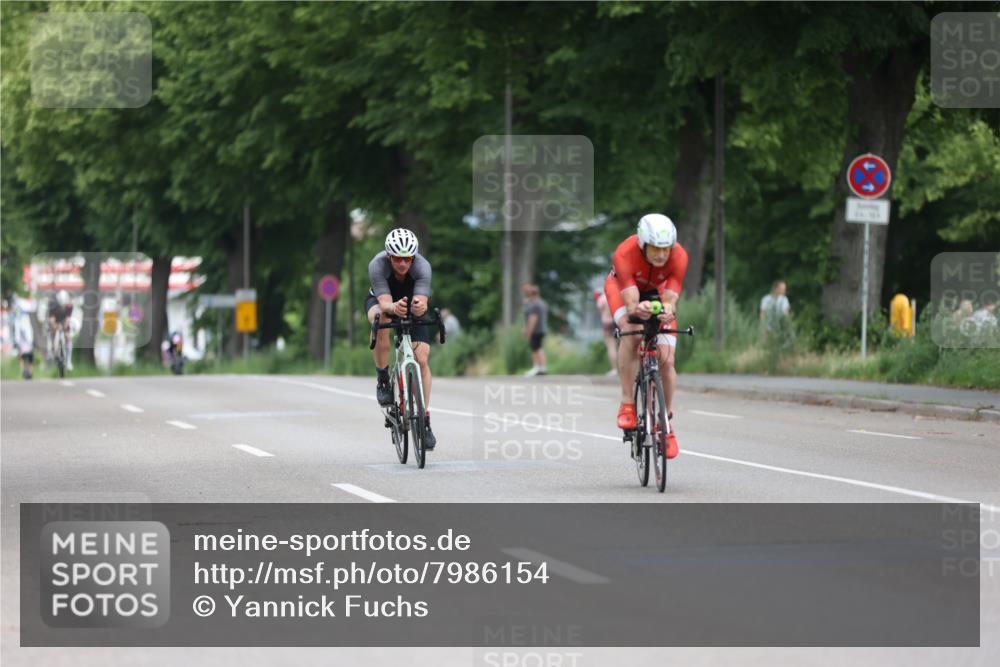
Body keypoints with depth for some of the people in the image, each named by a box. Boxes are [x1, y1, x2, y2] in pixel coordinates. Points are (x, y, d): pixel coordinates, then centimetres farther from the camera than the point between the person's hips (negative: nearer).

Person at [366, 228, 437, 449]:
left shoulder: (422, 267, -34)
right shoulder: (377, 265, -35)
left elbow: (422, 303, -44)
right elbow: (384, 303, -43)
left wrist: (419, 307, -67)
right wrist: (394, 308, -66)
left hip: (413, 306, 1)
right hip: (380, 300, -1)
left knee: (421, 359, -15)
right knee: (381, 319, -38)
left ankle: (425, 421, -6)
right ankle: (383, 380, -21)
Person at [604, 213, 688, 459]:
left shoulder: (679, 257, -32)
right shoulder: (625, 254, -38)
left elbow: (670, 299, -37)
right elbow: (631, 303, -43)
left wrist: (667, 311, -60)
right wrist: (638, 309, -67)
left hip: (657, 292, 2)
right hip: (622, 287, -2)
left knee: (666, 360, -10)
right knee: (631, 331, -34)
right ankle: (627, 403, -25)